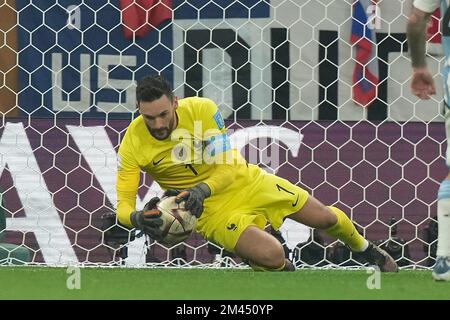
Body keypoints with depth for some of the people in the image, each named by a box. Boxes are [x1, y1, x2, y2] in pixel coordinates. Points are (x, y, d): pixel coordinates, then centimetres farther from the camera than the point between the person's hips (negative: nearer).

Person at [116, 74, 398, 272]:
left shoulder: (203, 109, -20)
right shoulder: (132, 145, -21)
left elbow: (228, 168, -19)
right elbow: (123, 205, -20)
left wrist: (203, 190, -40)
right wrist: (137, 218, -44)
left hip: (245, 181, 2)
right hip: (210, 208, -2)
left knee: (325, 218, 9)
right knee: (272, 255, -26)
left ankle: (365, 248, 44)